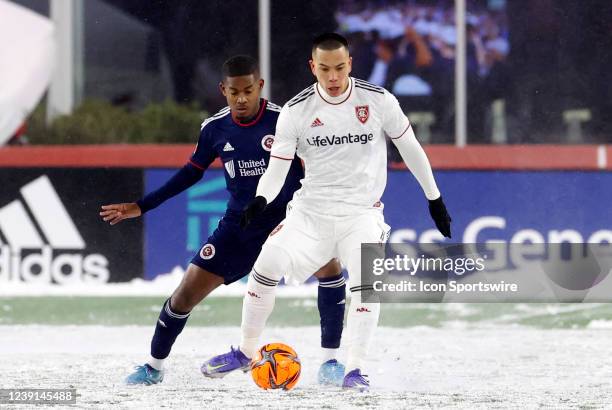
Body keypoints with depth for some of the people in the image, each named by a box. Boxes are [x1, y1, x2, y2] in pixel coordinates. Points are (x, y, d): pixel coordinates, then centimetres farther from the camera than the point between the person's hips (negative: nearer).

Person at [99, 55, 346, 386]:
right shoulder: (215, 128, -3)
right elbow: (191, 172, 11)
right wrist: (141, 207, 11)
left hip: (286, 219, -3)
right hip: (239, 226, 3)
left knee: (329, 266, -28)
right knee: (188, 290, -2)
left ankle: (330, 361, -13)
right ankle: (154, 367, 20)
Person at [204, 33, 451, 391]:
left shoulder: (378, 100, -7)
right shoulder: (296, 111, -5)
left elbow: (410, 147, 6)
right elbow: (277, 170, -4)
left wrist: (435, 199, 10)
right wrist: (261, 200, -25)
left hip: (362, 211, -1)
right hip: (311, 212, 1)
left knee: (365, 278, -24)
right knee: (268, 262, -17)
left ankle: (355, 368, -14)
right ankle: (247, 351, 1)